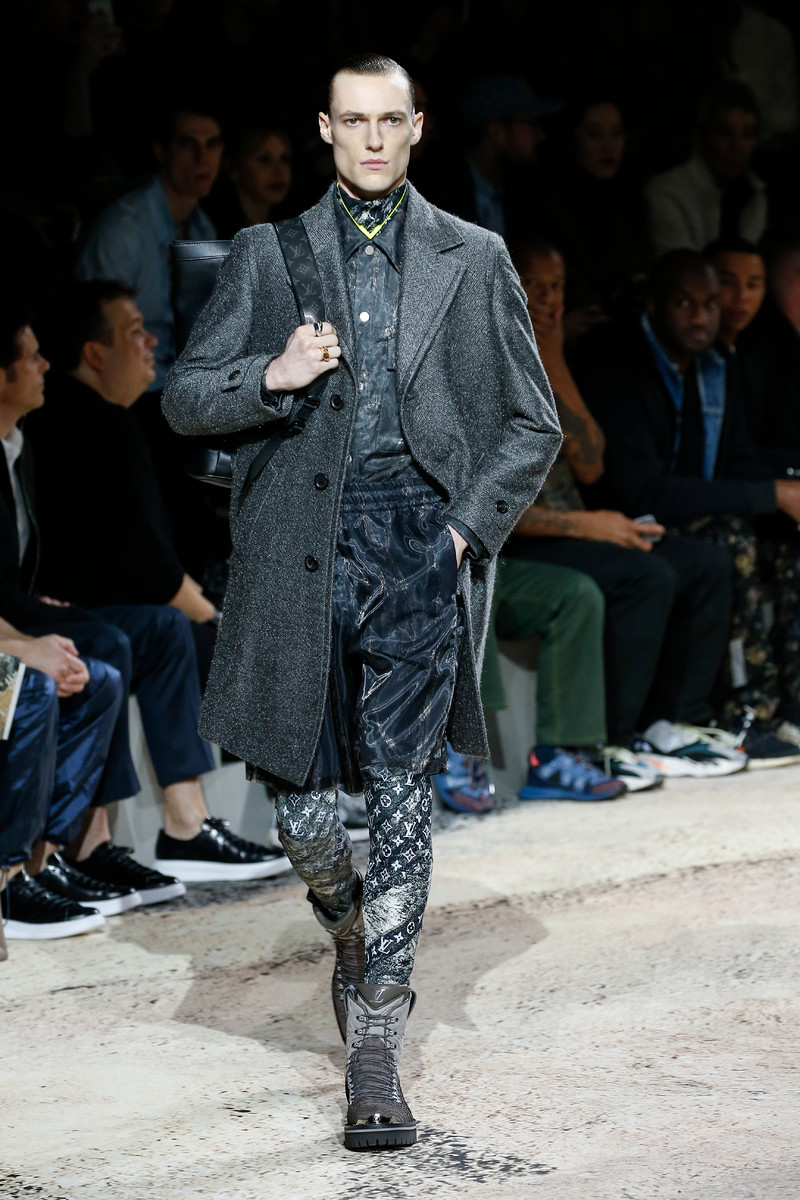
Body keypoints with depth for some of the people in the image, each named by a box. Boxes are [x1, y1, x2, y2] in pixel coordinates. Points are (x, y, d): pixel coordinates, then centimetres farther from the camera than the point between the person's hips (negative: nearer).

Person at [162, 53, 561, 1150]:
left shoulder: (474, 260, 11)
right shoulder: (268, 254, 12)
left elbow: (534, 424, 14)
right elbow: (186, 398, 10)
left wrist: (470, 527, 0)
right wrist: (274, 376, -9)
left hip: (419, 537, -1)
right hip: (301, 544, 1)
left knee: (400, 790, -9)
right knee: (301, 806, 3)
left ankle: (376, 1042, -6)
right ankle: (355, 937, 35)